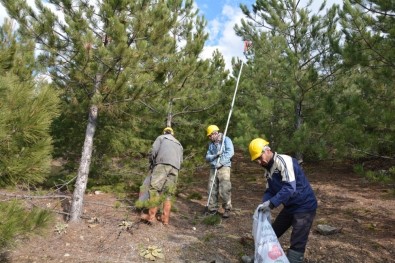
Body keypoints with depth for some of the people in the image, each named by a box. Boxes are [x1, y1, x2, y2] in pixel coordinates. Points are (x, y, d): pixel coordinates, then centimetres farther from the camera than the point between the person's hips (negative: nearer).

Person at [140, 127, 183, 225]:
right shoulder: (179, 144, 36)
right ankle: (165, 219, 7)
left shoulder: (161, 137, 22)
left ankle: (151, 216, -8)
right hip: (175, 168, 5)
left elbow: (154, 150, 6)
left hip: (163, 164, -5)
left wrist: (152, 163, 19)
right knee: (168, 193, 7)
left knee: (155, 189, -4)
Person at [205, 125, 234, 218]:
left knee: (224, 190, -8)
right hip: (213, 169, 6)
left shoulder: (226, 140, -1)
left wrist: (221, 162, -22)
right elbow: (207, 157, 9)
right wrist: (215, 156, -11)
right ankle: (213, 208, 16)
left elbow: (230, 152, -14)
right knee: (212, 190, 4)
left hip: (224, 168, -5)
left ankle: (227, 209, 6)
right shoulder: (211, 144, 16)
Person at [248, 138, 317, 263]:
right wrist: (264, 204, -12)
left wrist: (272, 203, -34)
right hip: (290, 206, 9)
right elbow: (270, 190, 7)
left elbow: (290, 187, -32)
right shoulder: (268, 168, 5)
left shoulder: (283, 160, -24)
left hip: (304, 206, -9)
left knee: (297, 244, -8)